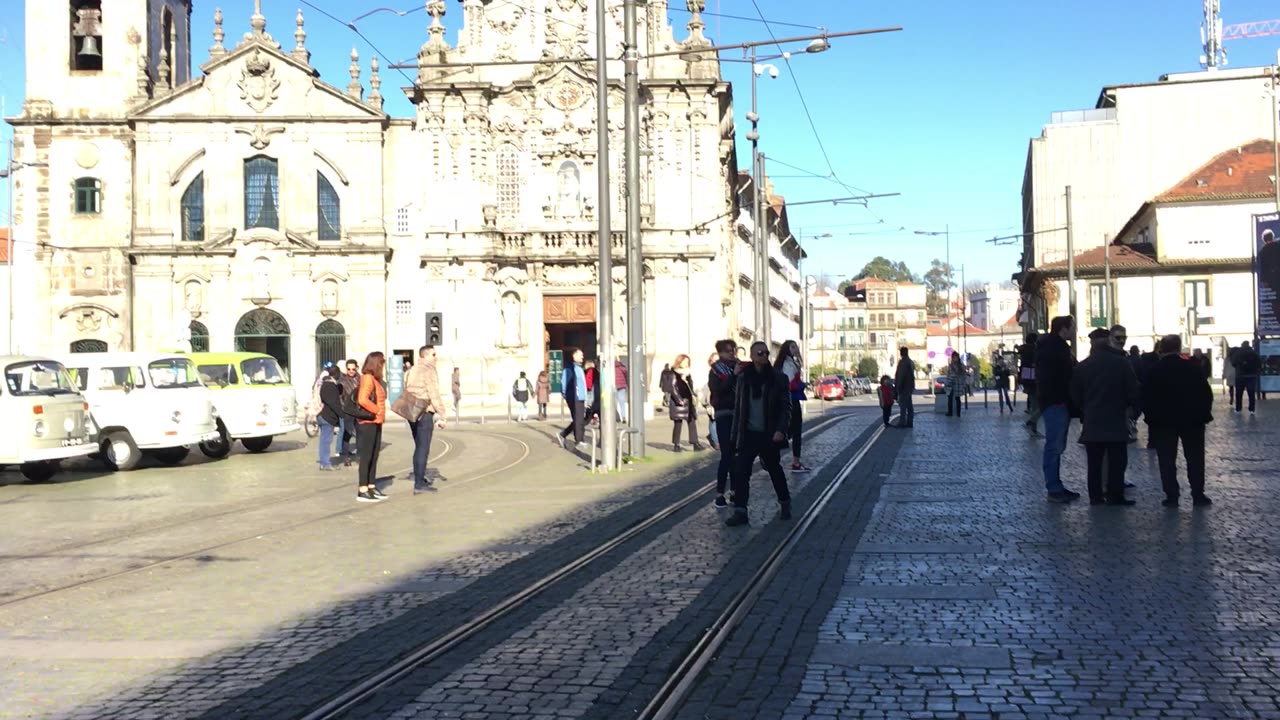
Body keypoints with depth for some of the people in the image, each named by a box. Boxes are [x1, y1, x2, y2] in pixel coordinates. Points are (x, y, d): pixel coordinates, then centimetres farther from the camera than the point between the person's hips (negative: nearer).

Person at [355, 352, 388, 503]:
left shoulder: (376, 379, 15)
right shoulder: (368, 378, -15)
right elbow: (362, 399, -26)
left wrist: (380, 413, 6)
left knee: (374, 456, 13)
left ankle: (372, 487, 20)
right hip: (368, 422, -10)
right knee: (366, 457, -6)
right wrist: (377, 411, -18)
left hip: (375, 423, 10)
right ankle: (362, 491, -3)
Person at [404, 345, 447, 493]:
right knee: (423, 448, -5)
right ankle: (419, 484, -6)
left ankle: (420, 479, 29)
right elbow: (434, 395, -15)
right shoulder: (429, 370, -10)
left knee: (419, 447, 19)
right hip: (425, 413, -9)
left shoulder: (412, 371, 16)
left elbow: (406, 392, 18)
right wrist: (442, 416, -13)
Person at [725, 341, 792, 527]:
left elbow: (786, 407, -6)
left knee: (775, 470, 13)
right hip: (748, 434, 2)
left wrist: (781, 430, -18)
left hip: (769, 435, -2)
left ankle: (785, 504, 34)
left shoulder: (778, 378, -5)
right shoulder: (743, 378, 4)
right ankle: (740, 512, -6)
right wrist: (736, 434, 7)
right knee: (740, 471, -8)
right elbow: (738, 408, 9)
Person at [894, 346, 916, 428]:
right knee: (909, 405, 11)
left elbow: (900, 376, -20)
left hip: (904, 387, -9)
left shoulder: (903, 362, -16)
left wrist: (898, 387, -17)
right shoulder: (911, 362, 14)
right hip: (910, 387, 9)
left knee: (903, 404, -9)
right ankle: (910, 422, 13)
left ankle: (902, 422, -12)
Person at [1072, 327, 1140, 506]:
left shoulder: (1083, 366, 1)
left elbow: (1075, 396, 6)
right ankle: (1115, 496, 0)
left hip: (1092, 423, 2)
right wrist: (1126, 405, 15)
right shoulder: (1121, 362, -6)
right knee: (1117, 461, 3)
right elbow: (1133, 392, -6)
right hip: (1116, 422, -2)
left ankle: (1095, 496, 7)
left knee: (1094, 462, 7)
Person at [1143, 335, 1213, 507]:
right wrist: (1204, 414, 7)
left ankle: (1172, 496, -1)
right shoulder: (1192, 369, -2)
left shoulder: (1154, 372, -3)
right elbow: (1206, 394, -1)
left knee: (1167, 460, 2)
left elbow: (1146, 398, -5)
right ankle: (1198, 495, 8)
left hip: (1163, 421, -1)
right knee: (1195, 459, 8)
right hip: (1192, 419, 1)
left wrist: (1152, 418, 4)